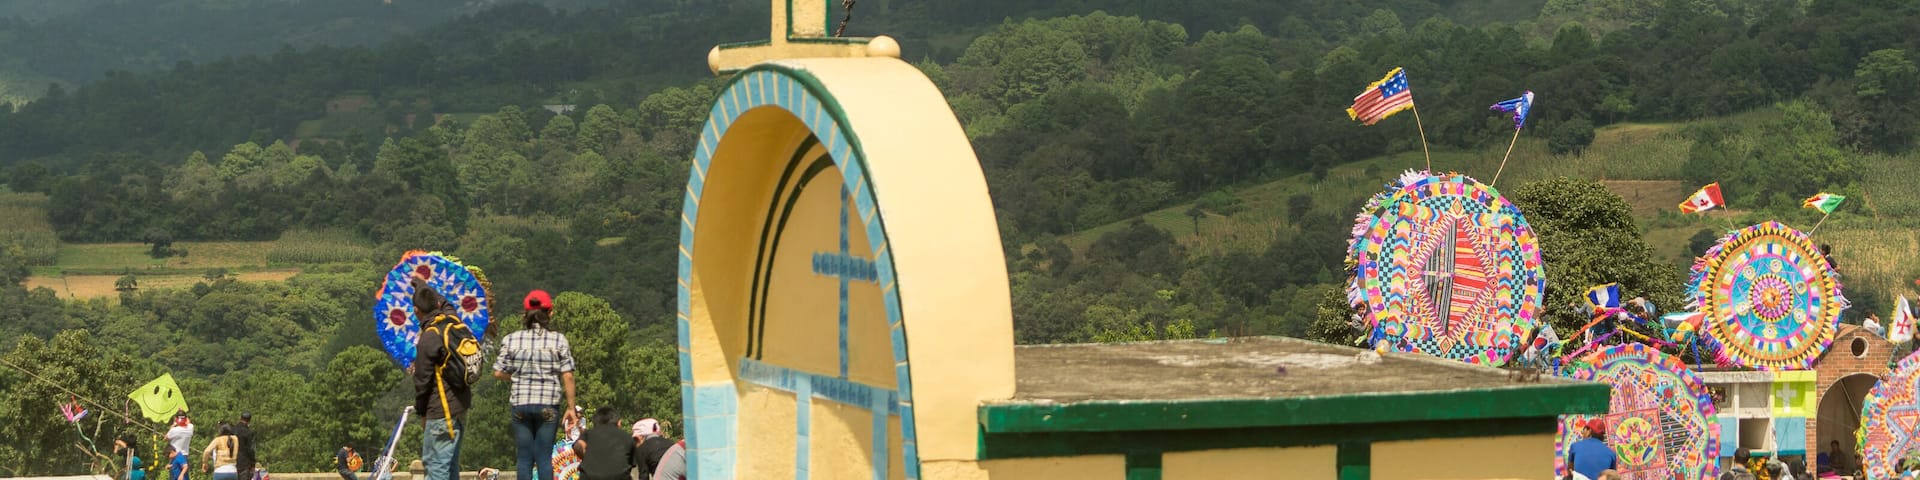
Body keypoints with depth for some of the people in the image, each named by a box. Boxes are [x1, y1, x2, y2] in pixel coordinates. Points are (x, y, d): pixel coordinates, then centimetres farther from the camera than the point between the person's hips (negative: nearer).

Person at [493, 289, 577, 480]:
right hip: (548, 406, -1)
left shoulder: (511, 340, 0)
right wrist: (571, 408, 2)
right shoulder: (559, 340, -4)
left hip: (521, 403, 1)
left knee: (525, 458, 6)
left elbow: (498, 373, 1)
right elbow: (567, 377, -5)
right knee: (544, 458, 2)